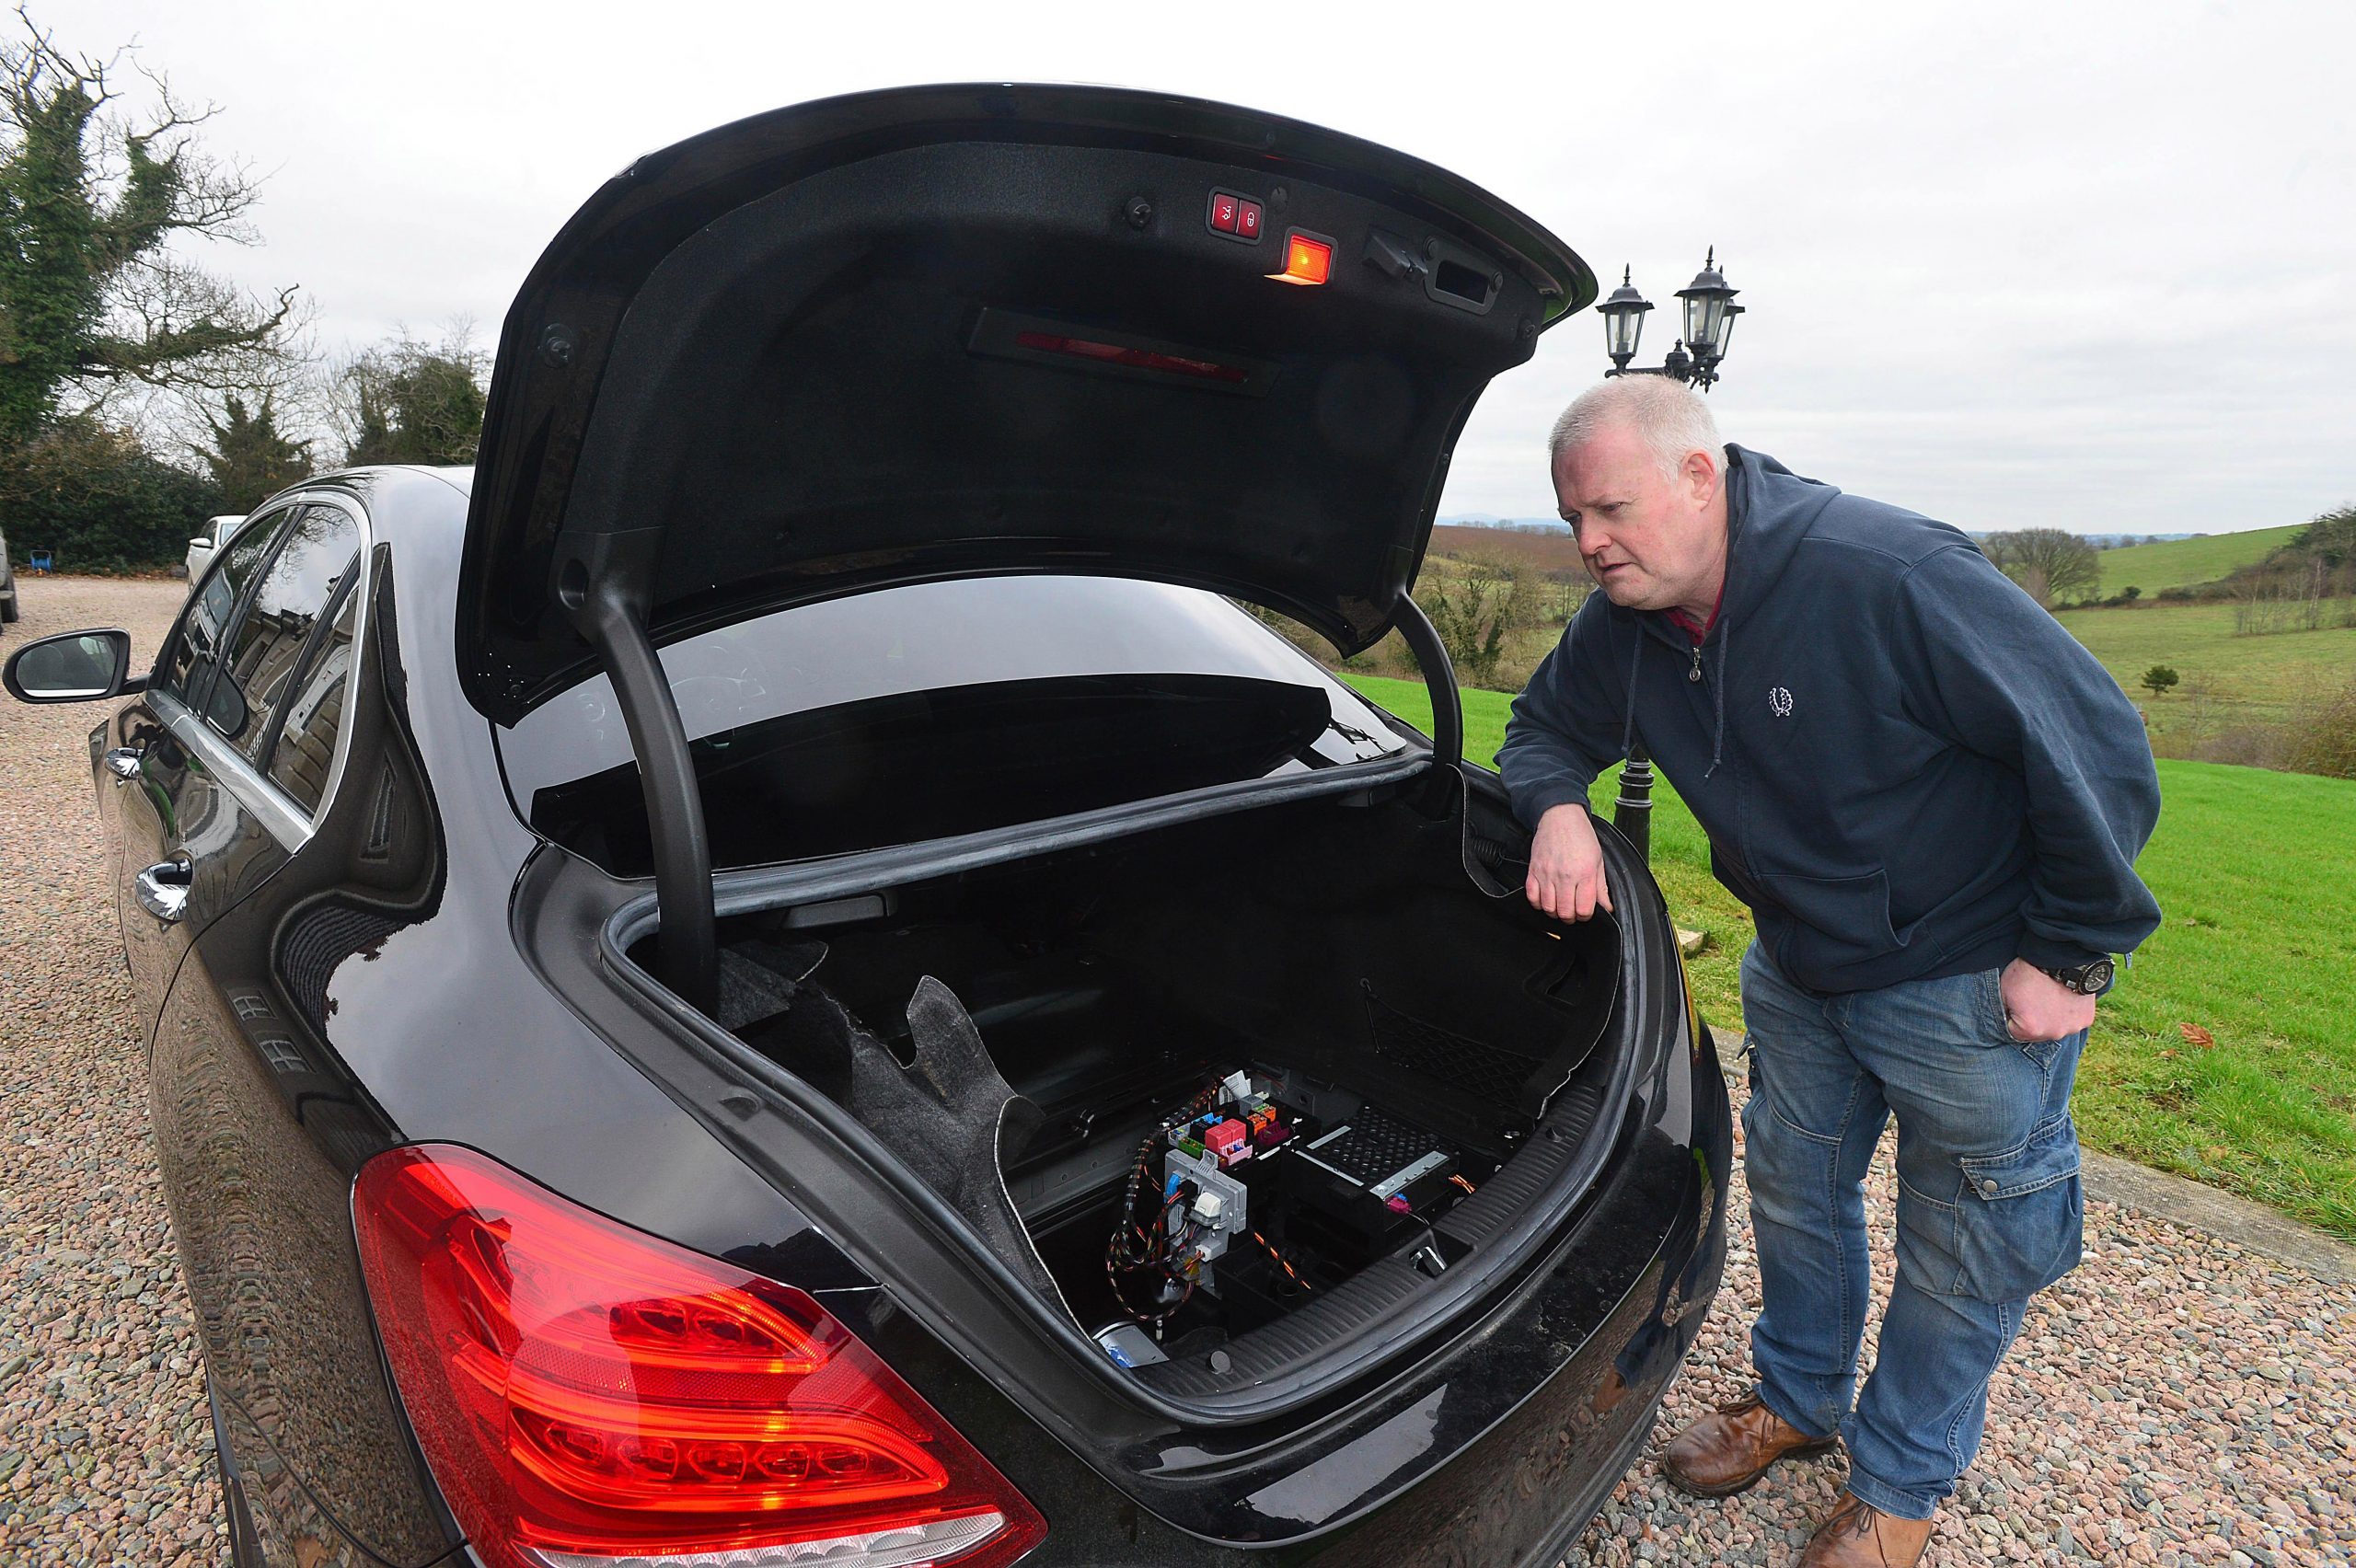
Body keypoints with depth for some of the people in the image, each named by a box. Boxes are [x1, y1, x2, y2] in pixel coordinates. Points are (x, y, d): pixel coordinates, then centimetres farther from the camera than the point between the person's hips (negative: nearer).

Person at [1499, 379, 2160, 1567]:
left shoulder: (1885, 575, -31)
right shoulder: (1624, 626, -10)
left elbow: (2098, 744, -25)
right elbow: (1544, 724, 7)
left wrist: (2067, 953, -18)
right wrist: (1557, 807, -17)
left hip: (1974, 981, -5)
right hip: (1799, 968, 6)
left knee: (1963, 1249, 13)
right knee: (1792, 1190, 21)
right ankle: (1799, 1398, 46)